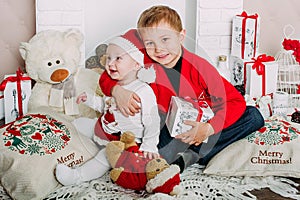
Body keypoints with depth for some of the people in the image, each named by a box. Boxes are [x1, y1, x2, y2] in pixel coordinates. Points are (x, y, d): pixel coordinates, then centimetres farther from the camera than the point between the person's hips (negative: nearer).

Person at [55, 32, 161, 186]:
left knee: (107, 155, -31)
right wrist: (89, 99, 8)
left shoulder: (144, 92, -25)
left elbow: (152, 122, -23)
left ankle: (76, 176, -32)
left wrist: (149, 146, -24)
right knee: (79, 123, 15)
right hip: (103, 129, 9)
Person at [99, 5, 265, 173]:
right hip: (165, 130, 1)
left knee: (254, 116, -17)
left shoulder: (199, 67, -18)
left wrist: (208, 129, -34)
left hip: (198, 128, 0)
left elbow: (236, 101, -19)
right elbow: (107, 78, -2)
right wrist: (117, 91, -27)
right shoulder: (143, 61, -11)